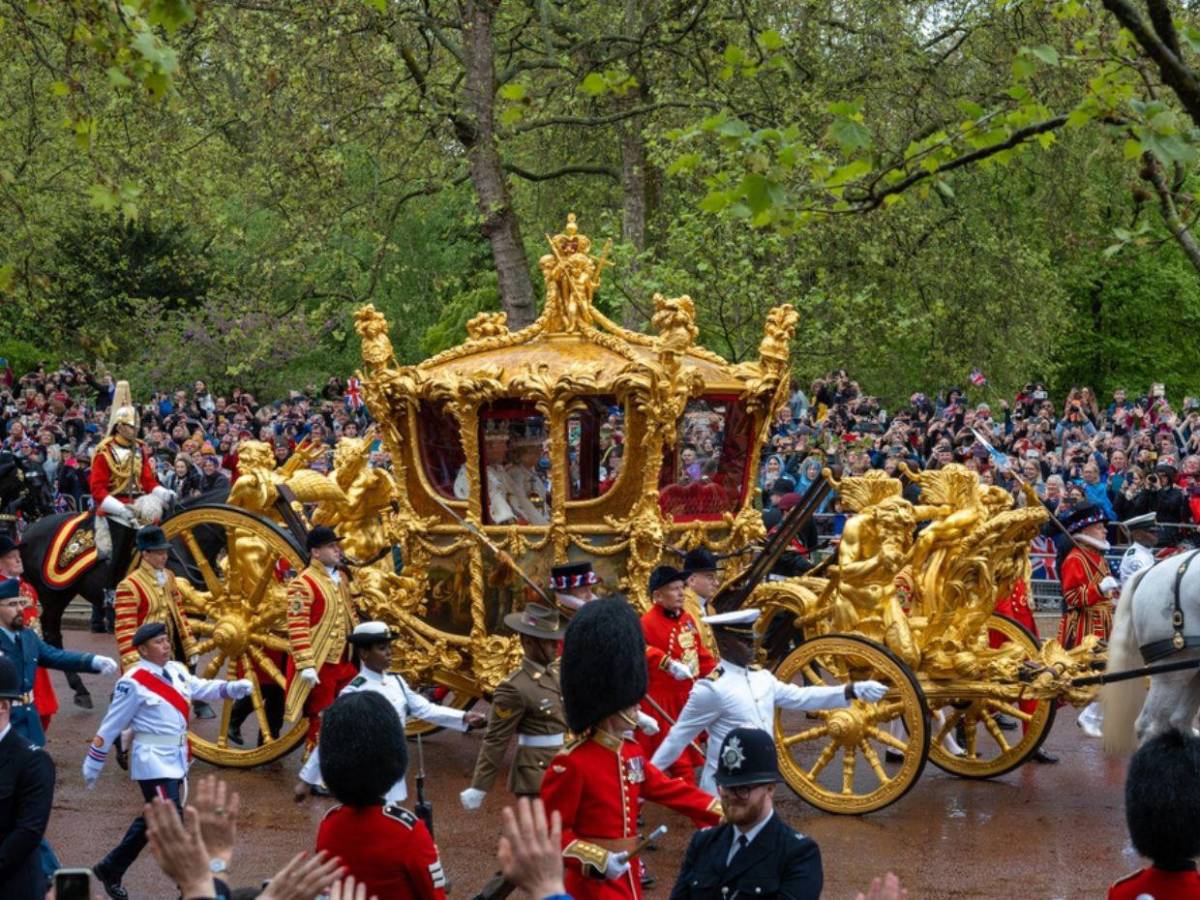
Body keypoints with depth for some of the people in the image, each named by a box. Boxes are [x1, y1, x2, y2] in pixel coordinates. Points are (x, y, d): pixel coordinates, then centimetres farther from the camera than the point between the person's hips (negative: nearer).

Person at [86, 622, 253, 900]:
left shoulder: (176, 671, 6)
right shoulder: (133, 683, -15)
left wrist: (233, 688, -15)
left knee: (152, 821, 19)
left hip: (177, 758, 8)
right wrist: (93, 765, -3)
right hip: (153, 760, -8)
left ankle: (110, 869, 34)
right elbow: (110, 726, -9)